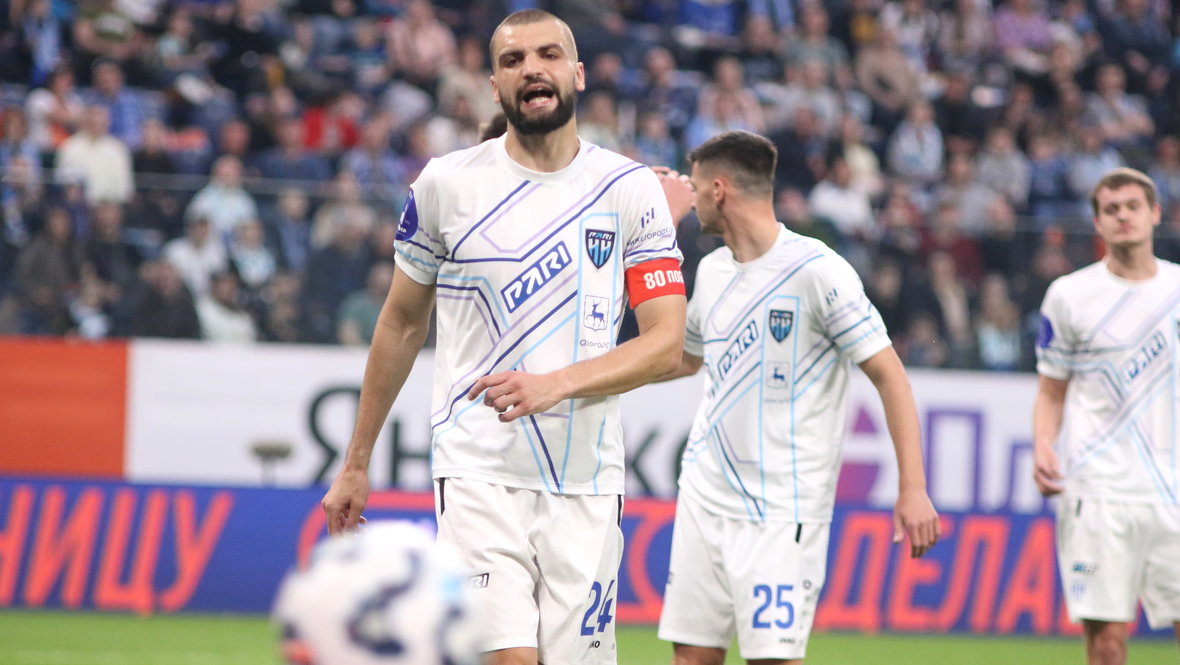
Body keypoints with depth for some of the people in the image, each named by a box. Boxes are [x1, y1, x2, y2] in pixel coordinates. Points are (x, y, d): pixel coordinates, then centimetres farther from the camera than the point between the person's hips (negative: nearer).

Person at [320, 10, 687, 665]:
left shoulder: (631, 189, 3)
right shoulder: (447, 183, 3)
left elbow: (667, 342, -2)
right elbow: (401, 324, 14)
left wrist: (556, 384, -18)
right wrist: (356, 462, 17)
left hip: (586, 482, 1)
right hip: (478, 470, -1)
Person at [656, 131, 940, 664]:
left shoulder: (816, 270, -12)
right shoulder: (711, 271, 11)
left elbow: (889, 375, -12)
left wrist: (912, 489, -18)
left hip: (781, 510, -7)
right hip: (705, 495, 7)